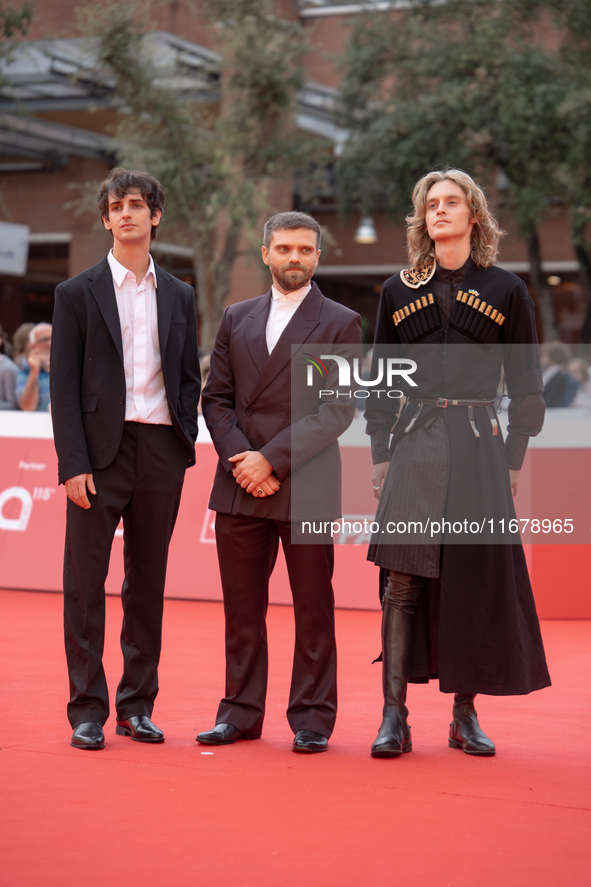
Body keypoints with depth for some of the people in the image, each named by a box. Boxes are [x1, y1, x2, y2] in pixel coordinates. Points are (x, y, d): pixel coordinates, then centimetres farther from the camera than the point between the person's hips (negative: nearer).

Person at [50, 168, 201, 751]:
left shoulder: (179, 296, 13)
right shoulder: (78, 293, 3)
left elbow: (189, 379, 16)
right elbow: (64, 386, -2)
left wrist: (185, 446, 3)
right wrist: (73, 463, -11)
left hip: (161, 452, 3)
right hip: (100, 452, -3)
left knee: (148, 582, 8)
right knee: (85, 583, -2)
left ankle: (137, 706, 17)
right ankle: (87, 711, 5)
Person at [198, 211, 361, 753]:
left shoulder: (340, 323, 2)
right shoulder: (236, 319, 15)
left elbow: (339, 408, -7)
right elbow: (216, 398, 11)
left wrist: (273, 459, -13)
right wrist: (239, 458, -6)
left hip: (306, 487, -4)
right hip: (240, 487, 4)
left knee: (313, 609, 1)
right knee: (242, 607, 7)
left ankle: (313, 718, 9)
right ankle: (241, 713, 16)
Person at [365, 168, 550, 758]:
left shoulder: (505, 291, 6)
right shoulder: (398, 291, 11)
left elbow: (527, 387, 6)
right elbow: (380, 379, 14)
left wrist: (513, 461, -1)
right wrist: (380, 456, 6)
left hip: (478, 444, -1)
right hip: (412, 444, 1)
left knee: (475, 578, 1)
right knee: (402, 581, -6)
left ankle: (465, 716, 11)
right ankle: (394, 719, -4)